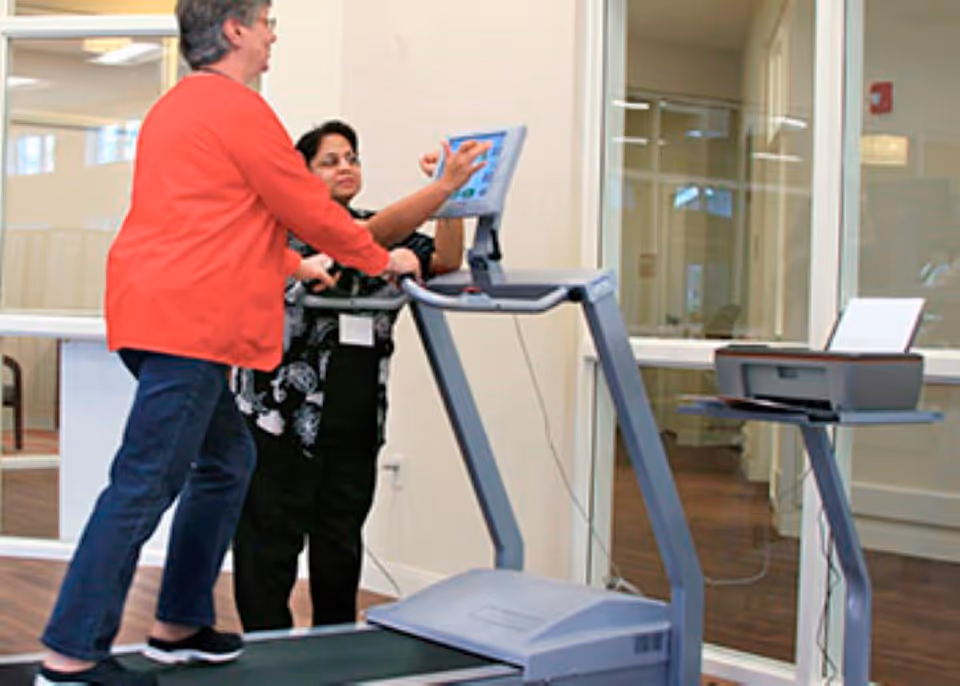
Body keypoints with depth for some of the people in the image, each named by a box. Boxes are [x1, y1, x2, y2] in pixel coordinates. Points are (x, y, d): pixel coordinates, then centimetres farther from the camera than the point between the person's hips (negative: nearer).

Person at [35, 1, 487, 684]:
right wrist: (384, 260, 10)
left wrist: (295, 265, 37)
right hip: (188, 321, -11)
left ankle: (180, 624, 22)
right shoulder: (238, 108, -8)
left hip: (153, 313, 11)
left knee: (226, 458, 17)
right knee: (146, 482, -9)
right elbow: (312, 210, -4)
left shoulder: (176, 107, 23)